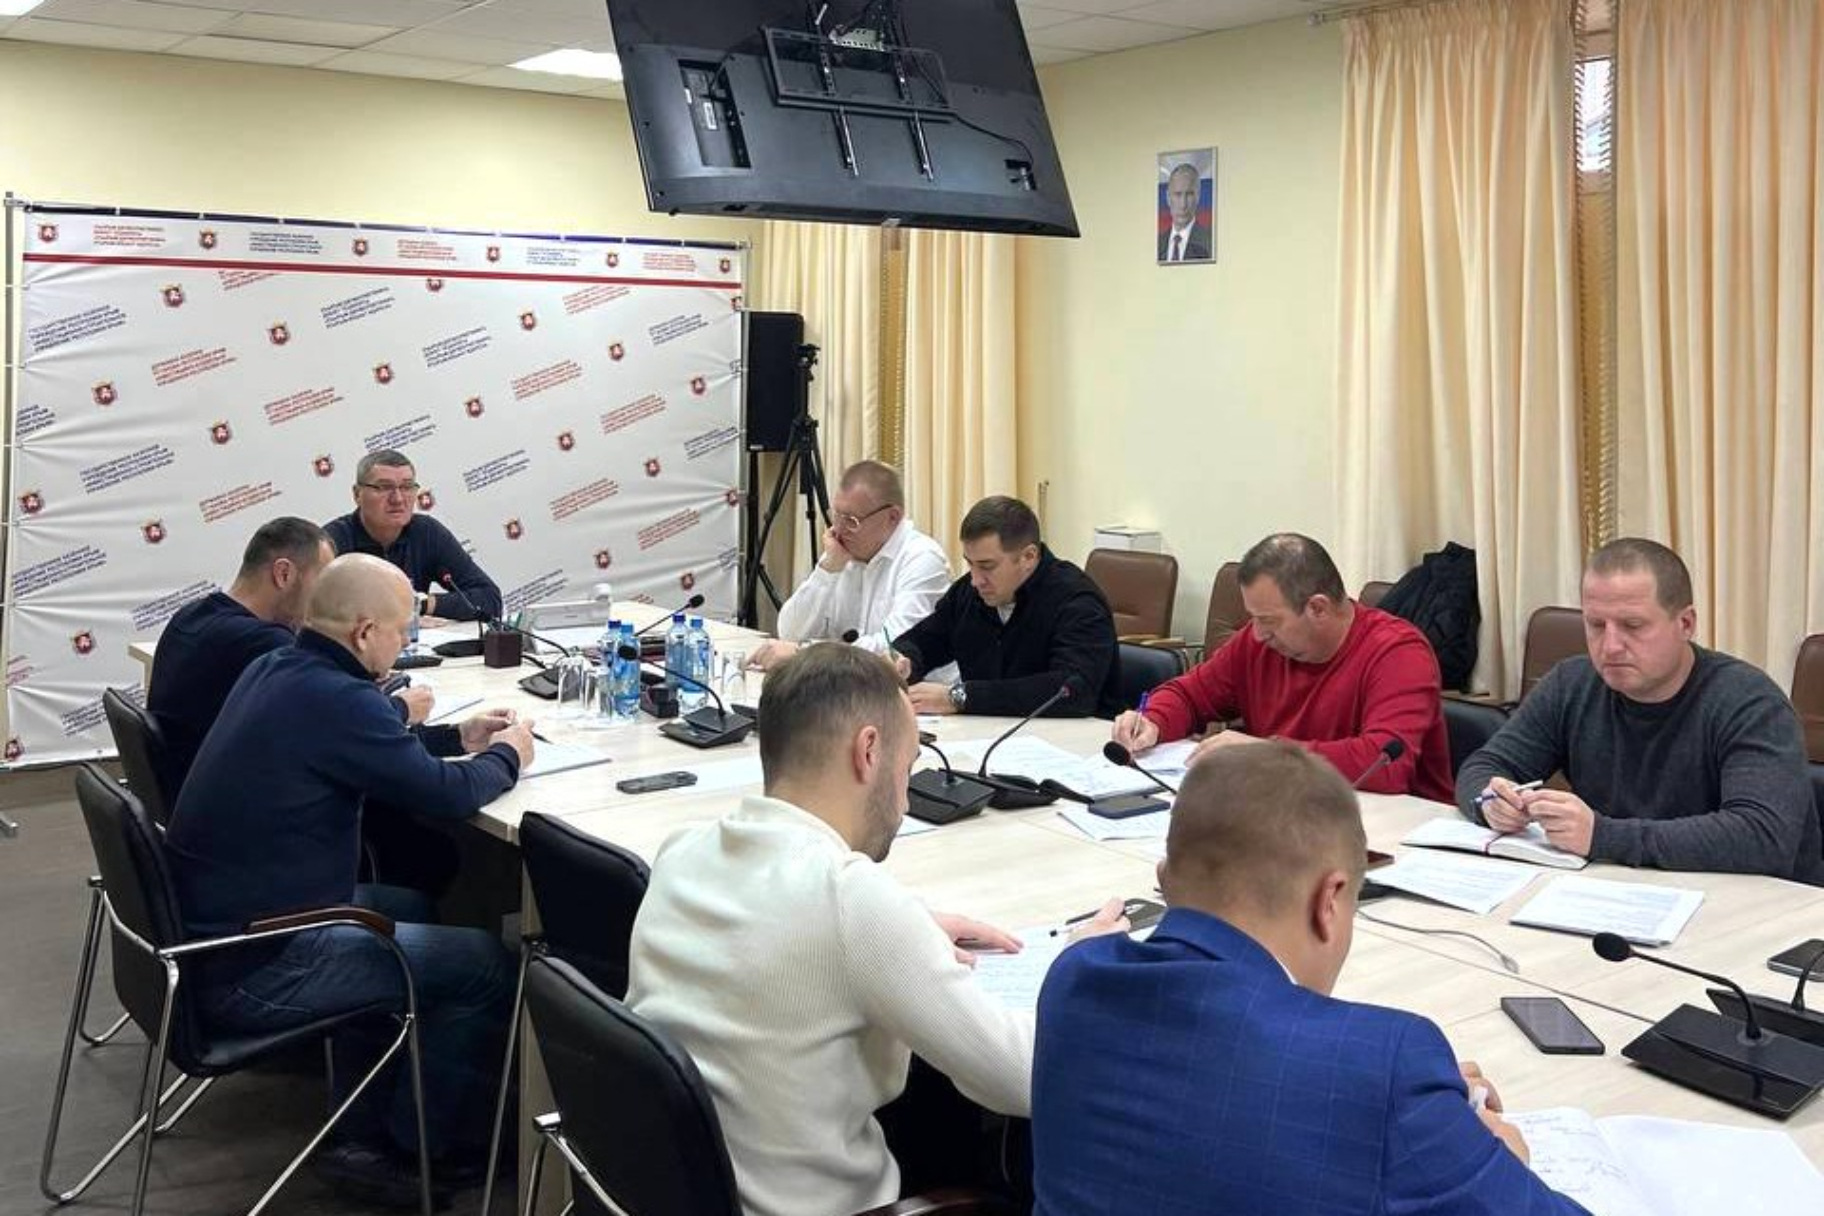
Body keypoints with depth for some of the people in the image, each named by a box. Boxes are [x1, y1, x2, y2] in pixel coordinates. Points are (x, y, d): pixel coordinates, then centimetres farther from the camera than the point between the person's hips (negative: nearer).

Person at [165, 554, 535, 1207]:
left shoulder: (275, 668, 6)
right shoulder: (335, 697, -24)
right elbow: (445, 793, -20)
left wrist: (457, 736, 17)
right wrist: (507, 756, 0)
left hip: (213, 922, 10)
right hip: (250, 968, -10)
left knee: (409, 909, 27)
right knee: (486, 962, -2)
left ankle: (363, 1133, 29)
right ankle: (425, 1148, 19)